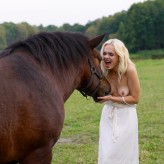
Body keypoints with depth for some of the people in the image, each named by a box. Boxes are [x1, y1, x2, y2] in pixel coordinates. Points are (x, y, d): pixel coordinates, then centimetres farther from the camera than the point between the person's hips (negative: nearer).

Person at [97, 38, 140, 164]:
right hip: (108, 115, 4)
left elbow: (135, 98, -17)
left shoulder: (129, 70, -21)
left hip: (125, 116, -4)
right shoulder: (105, 71, -7)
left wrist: (110, 98, -23)